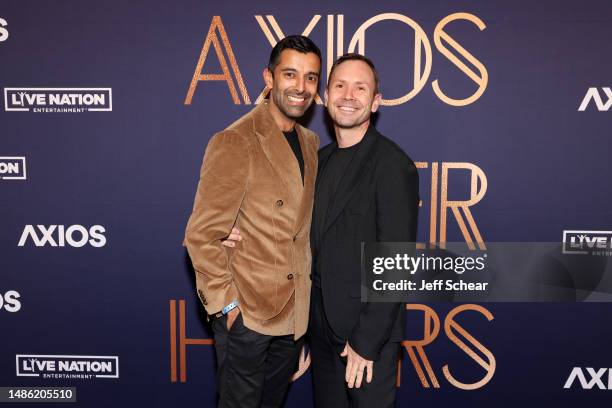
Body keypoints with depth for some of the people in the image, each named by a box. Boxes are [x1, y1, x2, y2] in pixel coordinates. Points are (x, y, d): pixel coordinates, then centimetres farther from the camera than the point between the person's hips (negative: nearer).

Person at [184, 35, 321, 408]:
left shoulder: (312, 144, 6)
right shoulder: (234, 143, -16)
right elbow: (201, 236, -16)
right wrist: (227, 305, -15)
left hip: (296, 315, 7)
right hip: (245, 315, -6)